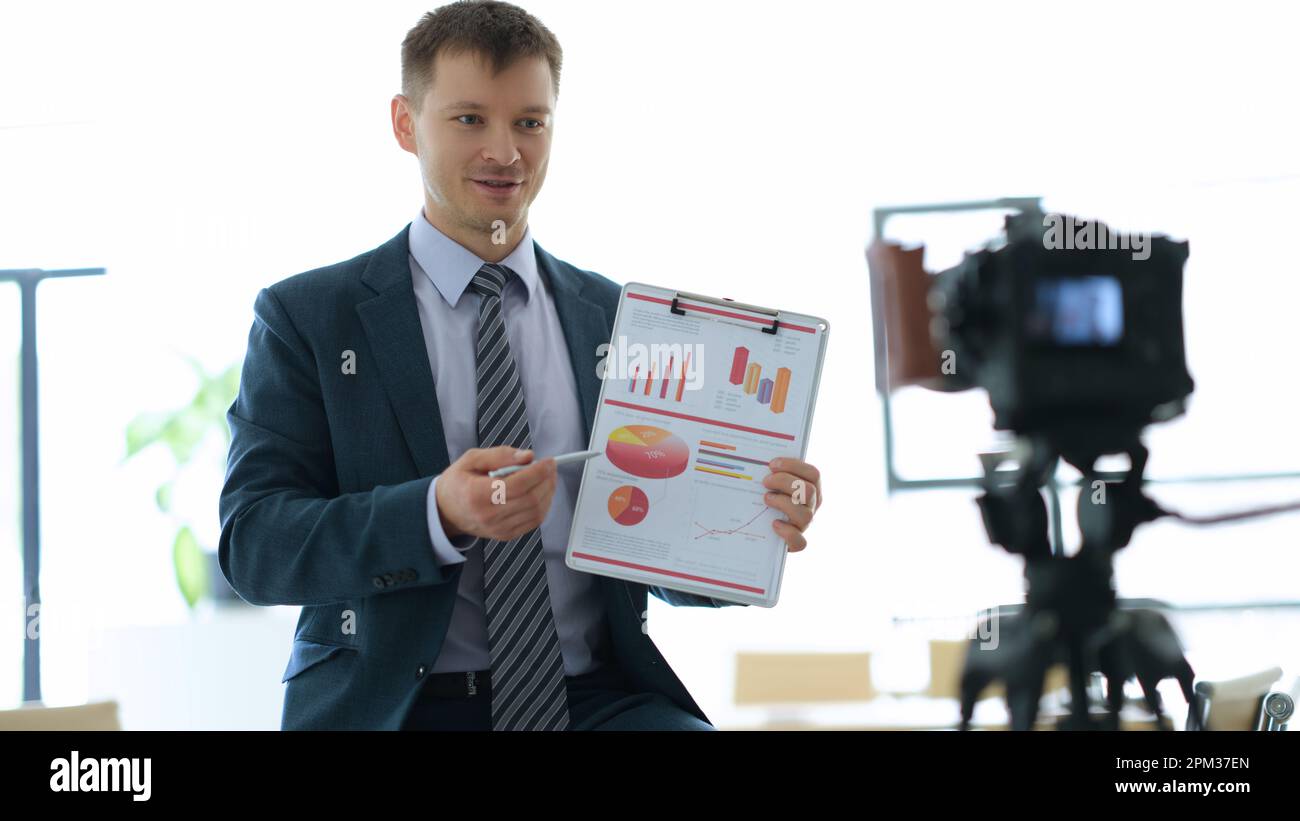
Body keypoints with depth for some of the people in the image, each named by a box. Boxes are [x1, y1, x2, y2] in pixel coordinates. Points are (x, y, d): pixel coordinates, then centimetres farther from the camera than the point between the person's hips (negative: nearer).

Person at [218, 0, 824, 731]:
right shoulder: (305, 317, 5)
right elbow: (252, 542, -5)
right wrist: (438, 515, -22)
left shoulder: (618, 319, 13)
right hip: (395, 704, -2)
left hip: (595, 698, 2)